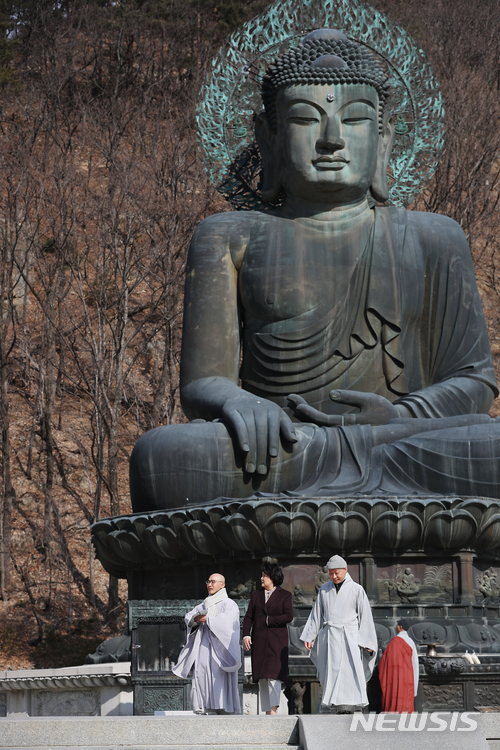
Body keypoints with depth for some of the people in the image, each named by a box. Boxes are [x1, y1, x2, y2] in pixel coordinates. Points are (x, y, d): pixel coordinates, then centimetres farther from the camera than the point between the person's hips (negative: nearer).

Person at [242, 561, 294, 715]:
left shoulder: (284, 595, 4)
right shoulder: (256, 595, 16)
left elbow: (289, 616, -6)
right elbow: (248, 616, 10)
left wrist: (269, 621, -7)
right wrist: (246, 635, -3)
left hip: (276, 640, -4)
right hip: (259, 641, 5)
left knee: (273, 675, -15)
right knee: (262, 678, 2)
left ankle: (274, 709, -19)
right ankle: (267, 711, 6)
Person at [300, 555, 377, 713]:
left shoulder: (356, 590, 4)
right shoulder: (324, 590, 13)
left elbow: (365, 617, 3)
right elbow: (316, 615, 17)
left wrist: (367, 641, -1)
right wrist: (309, 636, 11)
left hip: (348, 636, -3)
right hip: (329, 637, 3)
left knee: (348, 671, -14)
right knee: (330, 672, -1)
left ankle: (346, 706, -19)